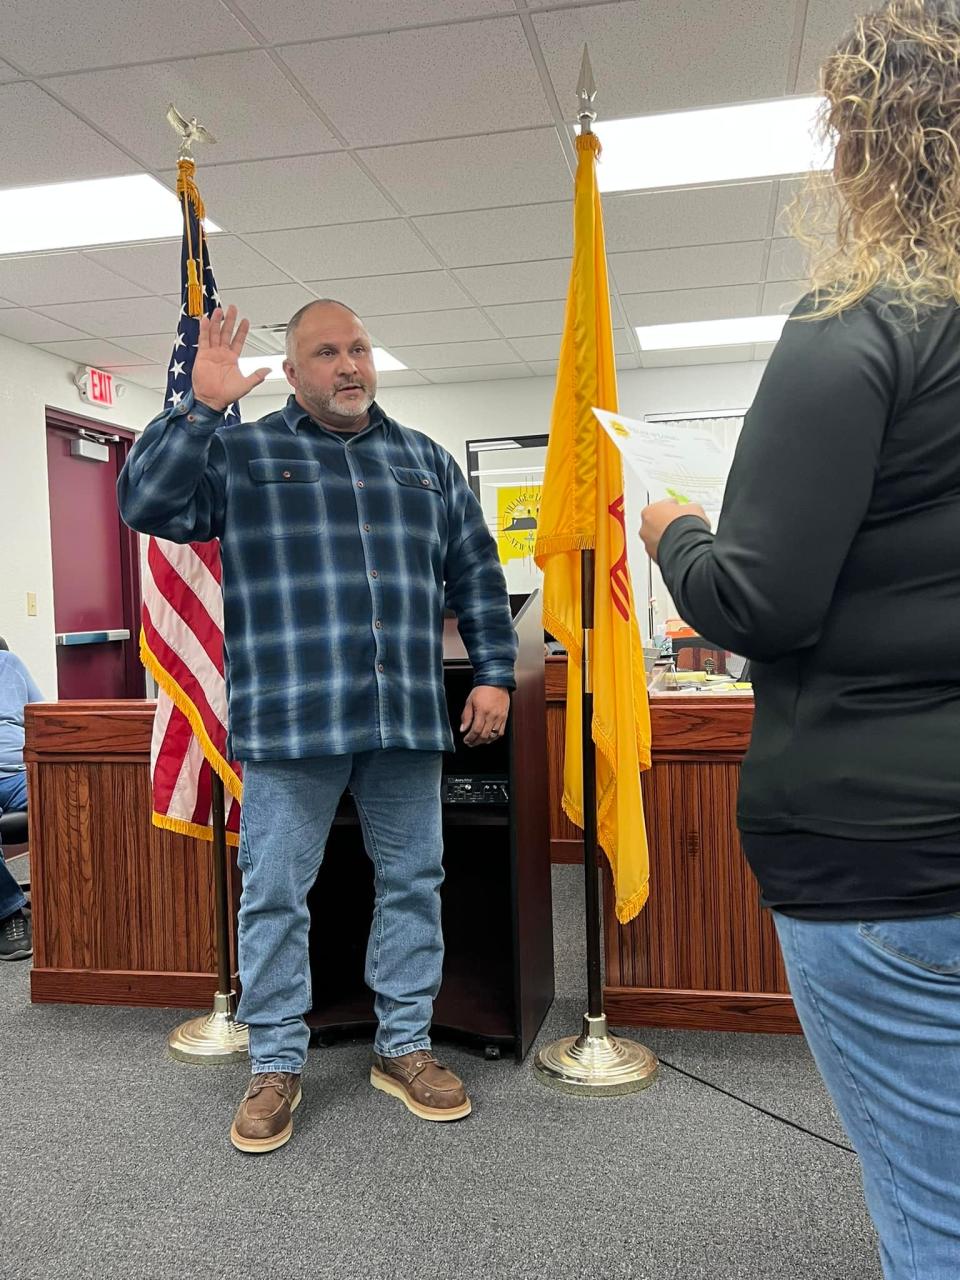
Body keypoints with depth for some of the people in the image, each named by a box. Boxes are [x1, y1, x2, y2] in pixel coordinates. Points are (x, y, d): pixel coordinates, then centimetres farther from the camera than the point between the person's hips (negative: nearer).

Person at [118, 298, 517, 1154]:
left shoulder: (425, 461, 16)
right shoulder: (242, 453, 6)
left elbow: (477, 575, 16)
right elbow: (148, 505, -7)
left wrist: (493, 673, 8)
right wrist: (200, 407, -16)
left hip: (409, 721, 3)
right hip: (289, 723, -3)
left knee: (413, 883, 10)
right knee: (275, 895, 4)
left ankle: (405, 1047, 28)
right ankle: (276, 1066, 22)